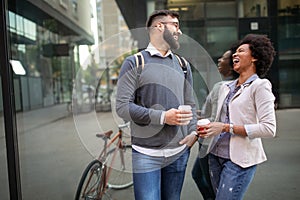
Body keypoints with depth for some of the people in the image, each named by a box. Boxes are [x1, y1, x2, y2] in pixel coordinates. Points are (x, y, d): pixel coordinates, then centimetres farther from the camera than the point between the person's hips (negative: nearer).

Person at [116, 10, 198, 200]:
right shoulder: (134, 63, -3)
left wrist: (193, 132, 0)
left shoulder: (183, 65, 13)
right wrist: (162, 117, -18)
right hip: (146, 154, -4)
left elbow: (190, 103, 16)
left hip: (179, 153, 5)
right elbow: (122, 106, -11)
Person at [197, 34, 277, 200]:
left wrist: (226, 128, -17)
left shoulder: (259, 86, -6)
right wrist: (207, 129, -1)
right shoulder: (225, 87, 13)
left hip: (239, 159, -6)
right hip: (216, 155, 7)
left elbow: (269, 129, -15)